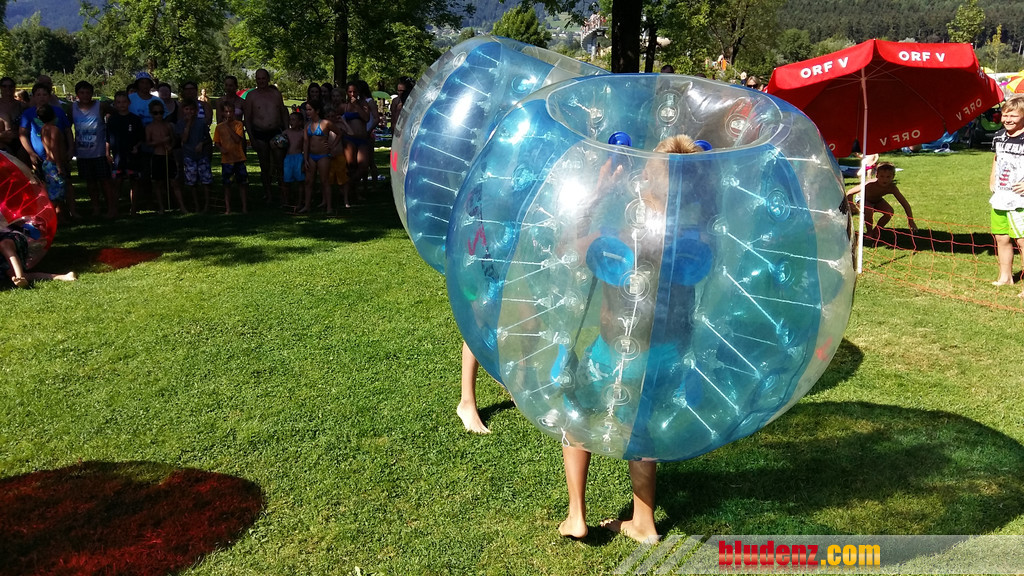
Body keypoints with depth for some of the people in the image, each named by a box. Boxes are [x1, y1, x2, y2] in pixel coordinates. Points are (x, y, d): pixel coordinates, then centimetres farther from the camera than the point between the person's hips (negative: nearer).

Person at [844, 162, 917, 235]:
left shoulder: (892, 188, -28)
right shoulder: (870, 185, -39)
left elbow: (905, 204, -22)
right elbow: (849, 193, -35)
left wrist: (911, 221, -26)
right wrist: (851, 205, -53)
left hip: (877, 200, 4)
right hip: (863, 200, -4)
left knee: (889, 211, -22)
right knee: (869, 211, -36)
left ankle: (875, 231, 2)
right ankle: (869, 232, -9)